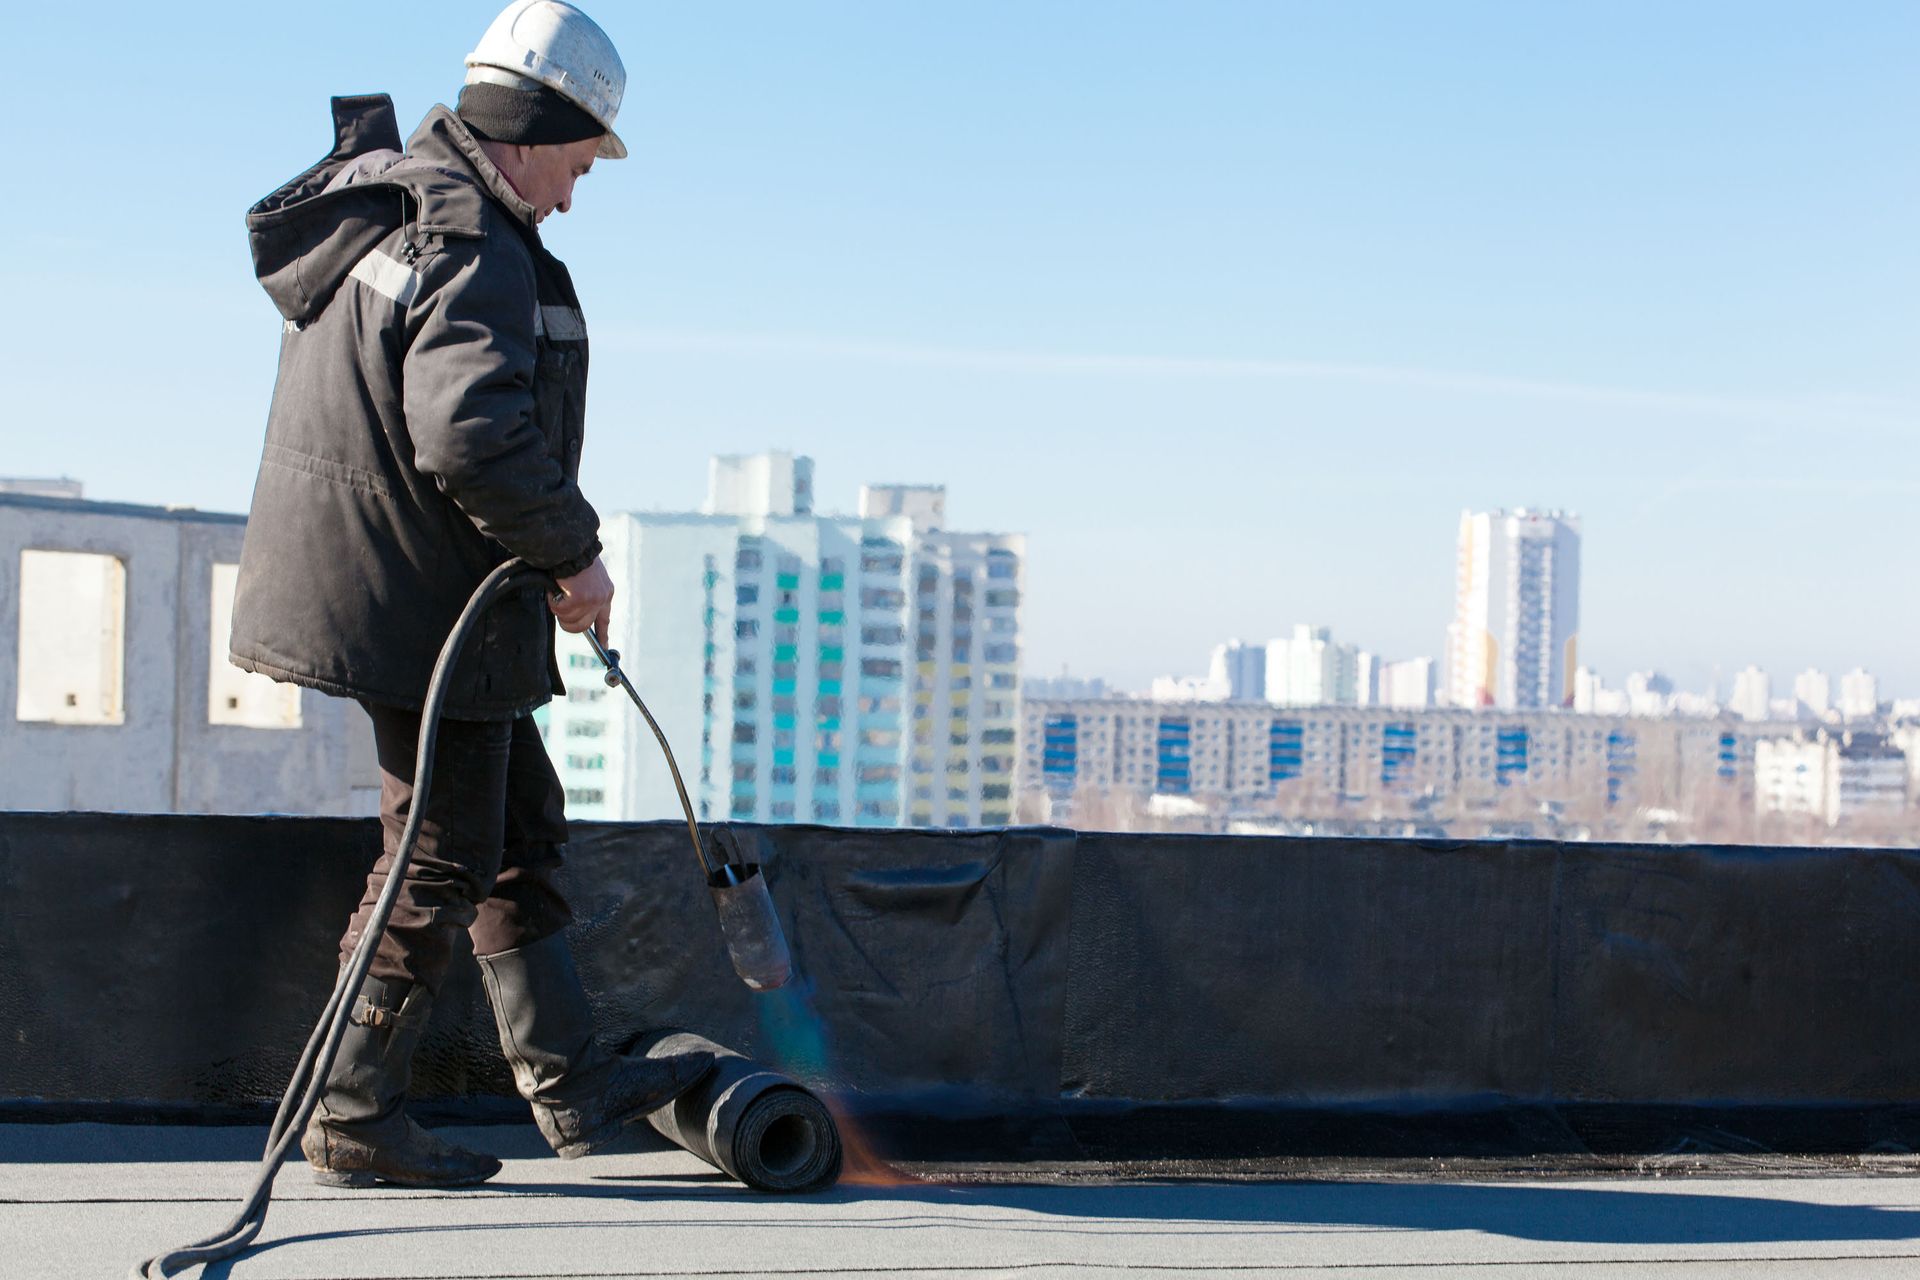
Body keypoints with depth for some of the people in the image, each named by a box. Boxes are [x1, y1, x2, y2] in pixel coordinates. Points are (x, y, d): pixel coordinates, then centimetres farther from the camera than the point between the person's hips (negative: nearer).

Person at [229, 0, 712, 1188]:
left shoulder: (387, 203, 14)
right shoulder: (474, 248, -20)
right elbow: (474, 431, -32)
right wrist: (575, 551, -19)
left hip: (376, 577, 11)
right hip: (421, 597, -11)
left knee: (522, 822, 16)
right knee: (443, 856, -1)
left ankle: (573, 1085, 24)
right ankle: (356, 1119, 8)